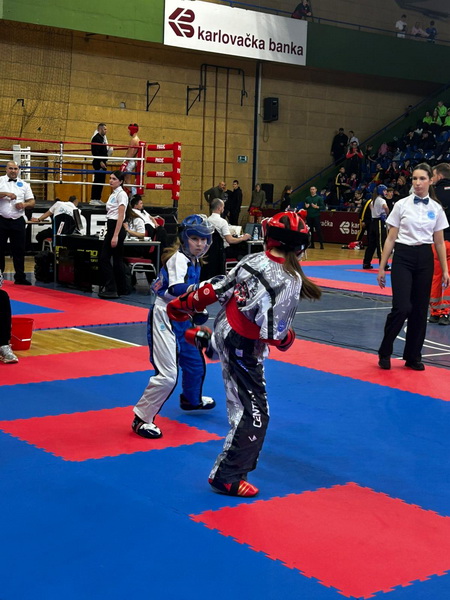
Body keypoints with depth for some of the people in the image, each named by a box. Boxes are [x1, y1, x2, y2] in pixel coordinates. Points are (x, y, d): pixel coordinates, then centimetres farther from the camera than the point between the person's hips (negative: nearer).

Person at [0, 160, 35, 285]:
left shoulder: (24, 184, 11)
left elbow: (32, 202, 9)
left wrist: (24, 205, -11)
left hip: (18, 221, 2)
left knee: (19, 250, 3)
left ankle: (20, 277, 8)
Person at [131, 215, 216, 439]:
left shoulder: (193, 261, 10)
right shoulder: (179, 258, -18)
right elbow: (177, 288, -35)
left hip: (180, 318, 10)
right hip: (164, 318, -10)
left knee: (195, 362, 26)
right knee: (167, 374, -16)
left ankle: (191, 399, 53)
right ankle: (141, 419, -5)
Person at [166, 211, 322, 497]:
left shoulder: (252, 260, -8)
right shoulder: (291, 281, -25)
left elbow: (216, 291, -1)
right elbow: (275, 333, -24)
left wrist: (183, 306, 13)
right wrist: (288, 339, -1)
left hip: (224, 331, 6)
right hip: (244, 349, -6)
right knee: (254, 413, 1)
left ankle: (201, 337, 76)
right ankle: (227, 476, 6)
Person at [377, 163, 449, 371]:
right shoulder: (401, 205, -2)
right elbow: (390, 239, 0)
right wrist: (382, 267, -1)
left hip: (424, 260, 3)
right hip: (403, 258, -3)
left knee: (420, 310, 6)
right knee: (402, 307, -15)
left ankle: (413, 356, 20)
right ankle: (384, 352, 4)